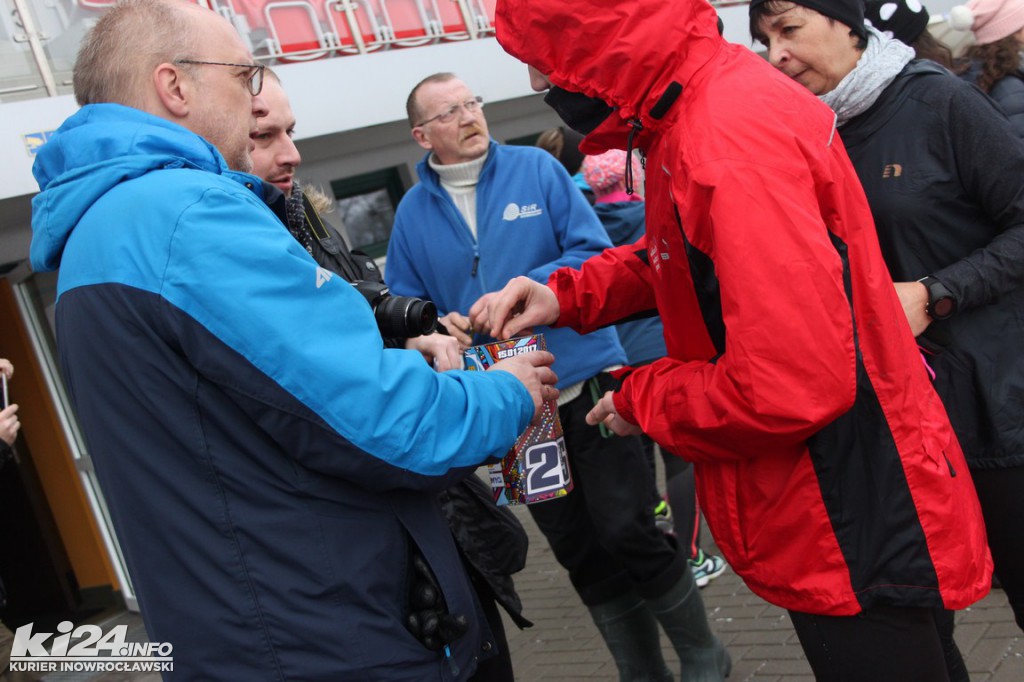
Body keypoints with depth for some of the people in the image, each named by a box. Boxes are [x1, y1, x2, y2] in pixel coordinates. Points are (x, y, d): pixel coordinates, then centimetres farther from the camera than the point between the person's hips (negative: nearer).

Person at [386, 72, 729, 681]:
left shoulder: (536, 168, -2)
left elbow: (595, 253, -8)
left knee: (627, 530, -4)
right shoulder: (413, 213, 4)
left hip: (586, 377, -3)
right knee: (579, 552, 12)